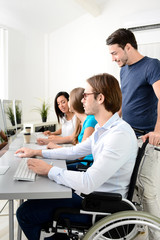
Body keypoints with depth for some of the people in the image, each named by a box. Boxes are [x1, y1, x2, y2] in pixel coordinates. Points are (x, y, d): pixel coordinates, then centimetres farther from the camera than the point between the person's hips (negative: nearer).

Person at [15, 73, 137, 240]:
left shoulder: (120, 134, -27)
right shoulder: (102, 129, 7)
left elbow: (87, 184, -32)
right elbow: (74, 151, 16)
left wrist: (49, 170, -19)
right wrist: (37, 152, 13)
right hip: (90, 190, 9)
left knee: (24, 213, -6)